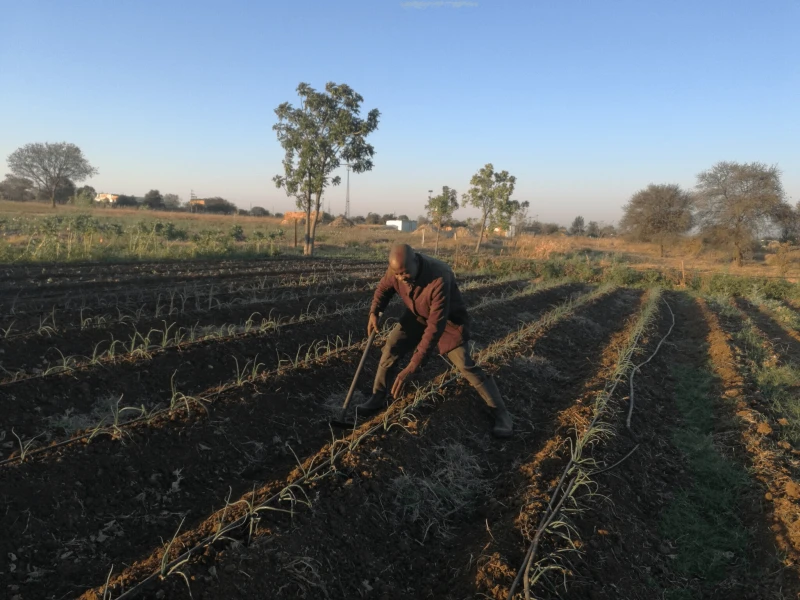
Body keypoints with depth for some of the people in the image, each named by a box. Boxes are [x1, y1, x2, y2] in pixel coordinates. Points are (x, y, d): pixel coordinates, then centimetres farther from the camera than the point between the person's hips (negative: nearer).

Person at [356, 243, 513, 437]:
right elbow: (384, 287, 2)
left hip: (448, 320, -5)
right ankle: (378, 398, 14)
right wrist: (374, 312, -18)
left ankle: (501, 412, 5)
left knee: (466, 366, -10)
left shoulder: (439, 279, -43)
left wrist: (411, 367, -44)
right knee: (391, 348, -6)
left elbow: (435, 327, -43)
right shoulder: (397, 268, -24)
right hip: (417, 316, 6)